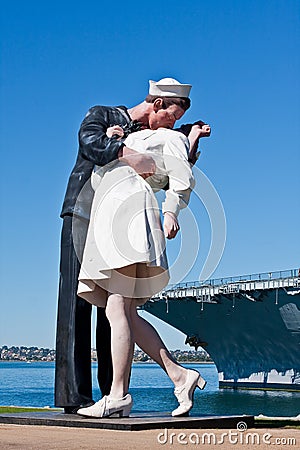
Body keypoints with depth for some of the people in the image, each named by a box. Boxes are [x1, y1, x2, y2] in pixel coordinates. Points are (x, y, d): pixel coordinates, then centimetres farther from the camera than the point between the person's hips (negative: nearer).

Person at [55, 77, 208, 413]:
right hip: (82, 219, -5)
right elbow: (89, 140, -19)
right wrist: (128, 154, -33)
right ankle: (74, 396, -9)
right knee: (77, 304, -9)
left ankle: (113, 394, 1)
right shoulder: (101, 115, 1)